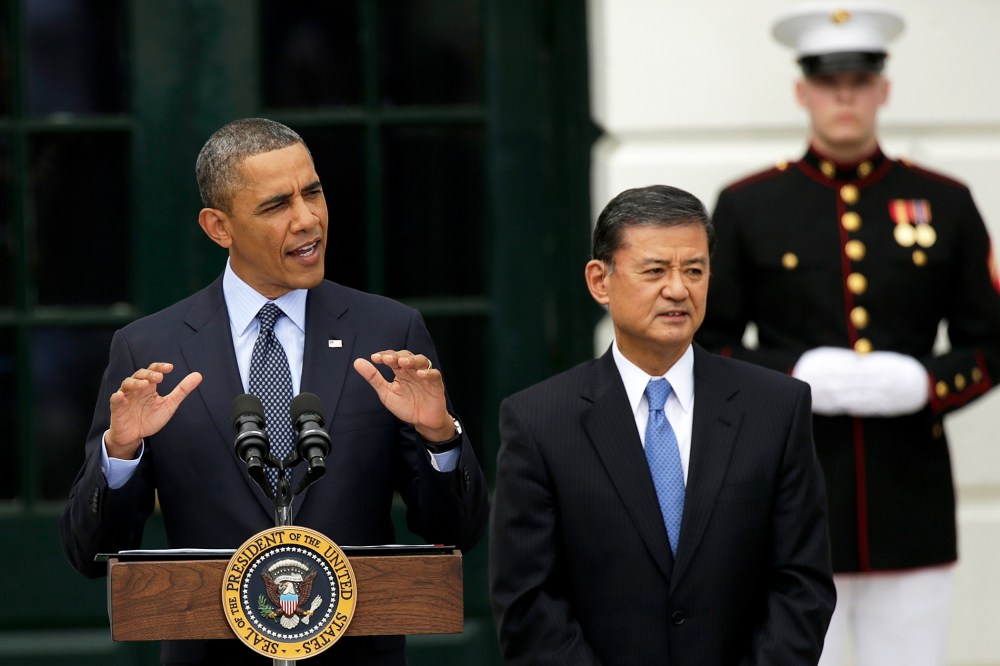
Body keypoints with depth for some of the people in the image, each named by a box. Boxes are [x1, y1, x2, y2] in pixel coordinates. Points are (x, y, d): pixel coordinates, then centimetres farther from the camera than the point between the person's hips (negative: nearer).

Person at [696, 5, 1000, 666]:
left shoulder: (945, 204, 7)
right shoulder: (746, 207, 5)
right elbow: (706, 346, 4)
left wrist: (926, 383, -12)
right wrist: (795, 377, -14)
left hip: (913, 499, 1)